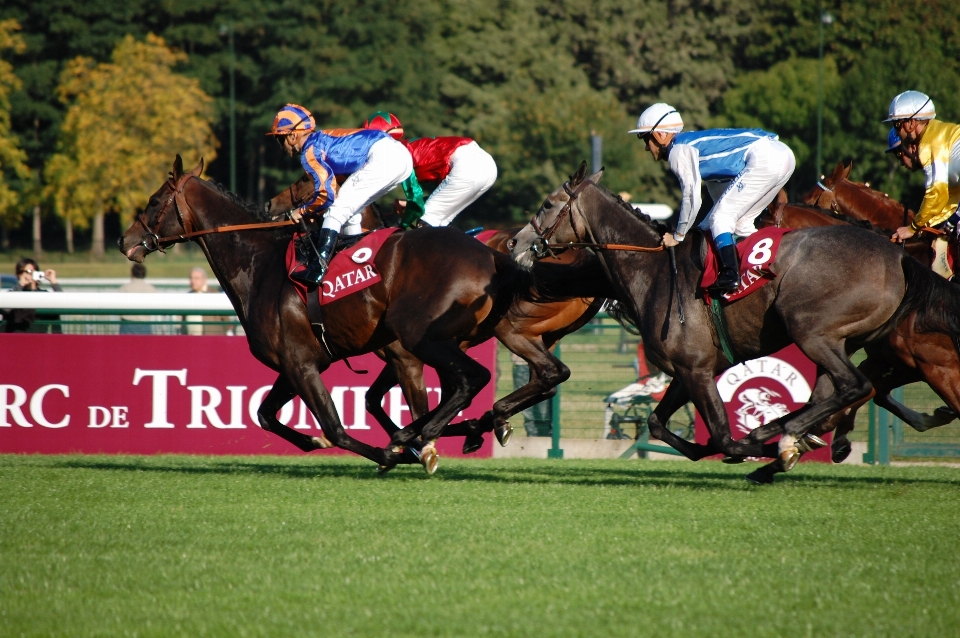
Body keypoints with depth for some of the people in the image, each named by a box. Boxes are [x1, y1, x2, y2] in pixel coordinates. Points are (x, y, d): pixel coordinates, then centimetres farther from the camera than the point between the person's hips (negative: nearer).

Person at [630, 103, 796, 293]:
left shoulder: (679, 150, -2)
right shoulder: (696, 143, 26)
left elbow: (692, 198, -7)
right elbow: (723, 197, 29)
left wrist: (678, 236, 4)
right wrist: (701, 229, 28)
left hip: (763, 158, -10)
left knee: (721, 218, -6)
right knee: (739, 222, 19)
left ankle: (730, 276, -17)